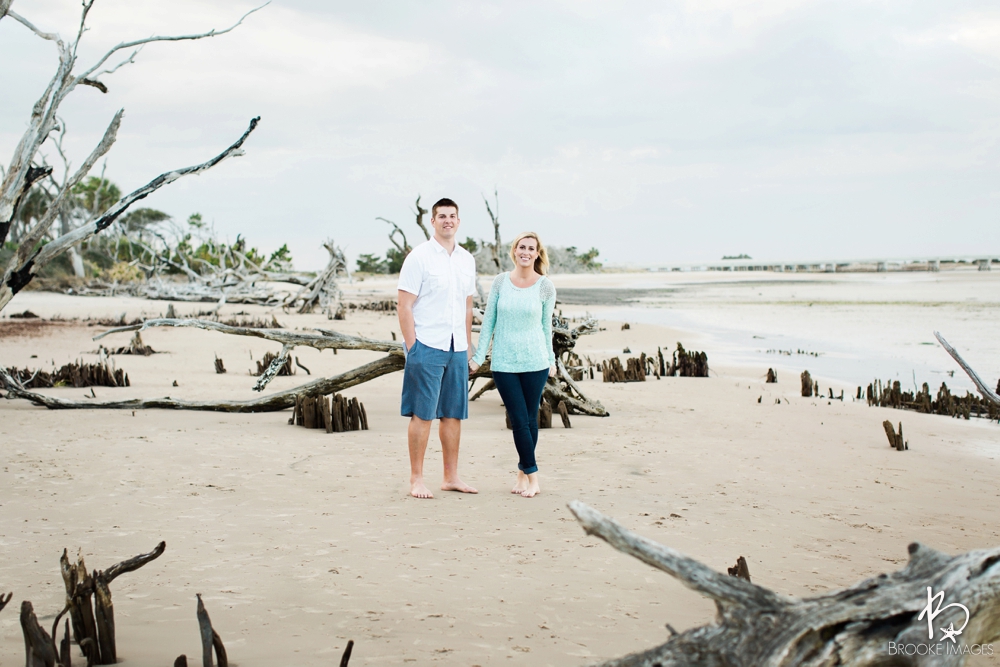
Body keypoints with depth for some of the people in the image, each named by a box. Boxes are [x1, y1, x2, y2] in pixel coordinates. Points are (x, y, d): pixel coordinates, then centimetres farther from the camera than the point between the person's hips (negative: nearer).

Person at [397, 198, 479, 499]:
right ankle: (416, 480, 3)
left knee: (453, 414, 10)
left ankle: (451, 477, 18)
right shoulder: (419, 257, -5)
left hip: (457, 348, 6)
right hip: (427, 346, -6)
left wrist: (467, 345, 14)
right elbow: (405, 306, -7)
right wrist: (411, 347, -12)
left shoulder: (467, 259, 13)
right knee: (422, 415, -3)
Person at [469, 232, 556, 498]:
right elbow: (488, 321, 6)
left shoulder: (546, 287, 0)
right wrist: (479, 356, 4)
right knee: (519, 421, -3)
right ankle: (532, 476, 7)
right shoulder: (500, 282, 2)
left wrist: (551, 360, 11)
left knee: (530, 420, 5)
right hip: (504, 363, 0)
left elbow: (546, 325, 9)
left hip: (535, 362, 0)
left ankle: (523, 472, 20)